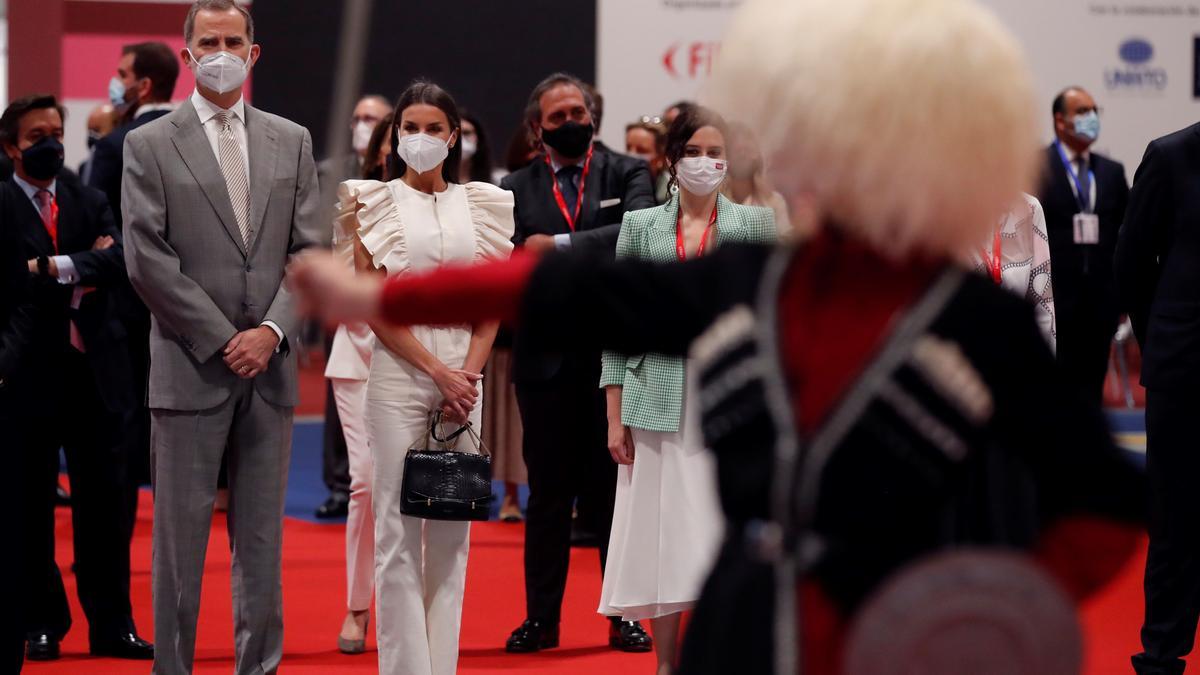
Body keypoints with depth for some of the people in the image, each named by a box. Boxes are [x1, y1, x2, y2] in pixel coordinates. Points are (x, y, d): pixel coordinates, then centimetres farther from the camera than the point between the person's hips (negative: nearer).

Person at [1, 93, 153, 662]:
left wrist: (54, 267, -16)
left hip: (93, 368, 4)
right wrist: (82, 274, -12)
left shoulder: (89, 202, 11)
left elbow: (118, 260, -6)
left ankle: (112, 625, 9)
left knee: (103, 502, 5)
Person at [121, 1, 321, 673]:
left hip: (270, 367, 3)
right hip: (191, 368, -3)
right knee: (180, 538, -1)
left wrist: (272, 330, -7)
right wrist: (223, 340, -9)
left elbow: (309, 250, 8)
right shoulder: (150, 145, 1)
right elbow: (147, 260, -6)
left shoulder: (292, 141, 12)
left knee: (262, 541, 6)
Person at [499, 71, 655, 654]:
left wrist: (559, 247, -16)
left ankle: (623, 616, 12)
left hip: (613, 354, -1)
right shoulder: (515, 189, 7)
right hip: (546, 360, 1)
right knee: (547, 492, 7)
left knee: (616, 490, 5)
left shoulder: (626, 174, 4)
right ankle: (541, 617, 12)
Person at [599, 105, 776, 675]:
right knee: (659, 532, 2)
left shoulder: (755, 224, 6)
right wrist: (615, 419, 2)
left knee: (722, 532, -4)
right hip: (659, 400, 1)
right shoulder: (641, 227, 9)